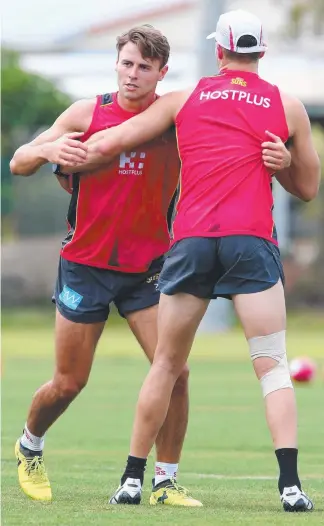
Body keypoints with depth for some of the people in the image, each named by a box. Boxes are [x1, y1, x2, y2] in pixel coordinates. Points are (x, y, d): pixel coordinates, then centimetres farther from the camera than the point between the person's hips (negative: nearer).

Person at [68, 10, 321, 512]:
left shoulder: (184, 99, 13)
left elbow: (105, 144, 14)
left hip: (191, 240, 1)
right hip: (252, 240, -1)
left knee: (166, 365, 13)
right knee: (273, 366, -2)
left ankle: (132, 477, 16)